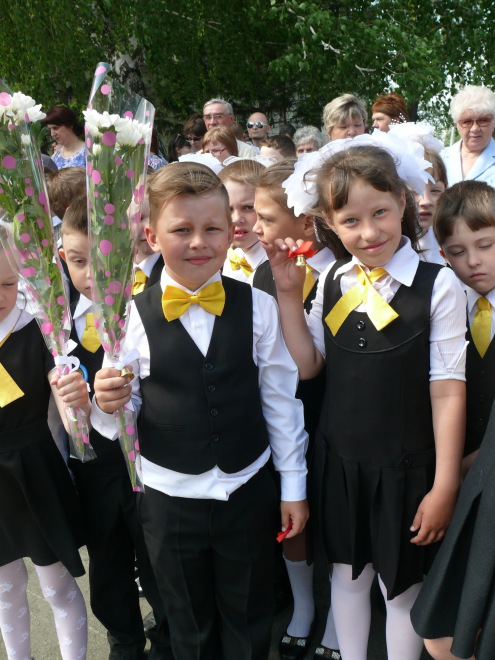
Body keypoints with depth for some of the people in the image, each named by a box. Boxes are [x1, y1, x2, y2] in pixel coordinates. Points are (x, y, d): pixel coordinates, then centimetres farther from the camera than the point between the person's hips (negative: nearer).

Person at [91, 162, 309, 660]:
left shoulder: (258, 308, -9)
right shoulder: (134, 316, -11)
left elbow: (280, 398, -2)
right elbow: (125, 416, -3)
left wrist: (294, 486, 3)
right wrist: (109, 406, -26)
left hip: (248, 492, 1)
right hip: (168, 498, 0)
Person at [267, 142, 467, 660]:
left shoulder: (438, 285, -15)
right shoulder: (332, 282, -1)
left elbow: (448, 391, -13)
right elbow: (307, 365, 0)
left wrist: (445, 486, -11)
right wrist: (288, 293, -8)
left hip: (405, 466, -4)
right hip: (338, 460, 4)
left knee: (400, 586, 16)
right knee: (347, 573, 22)